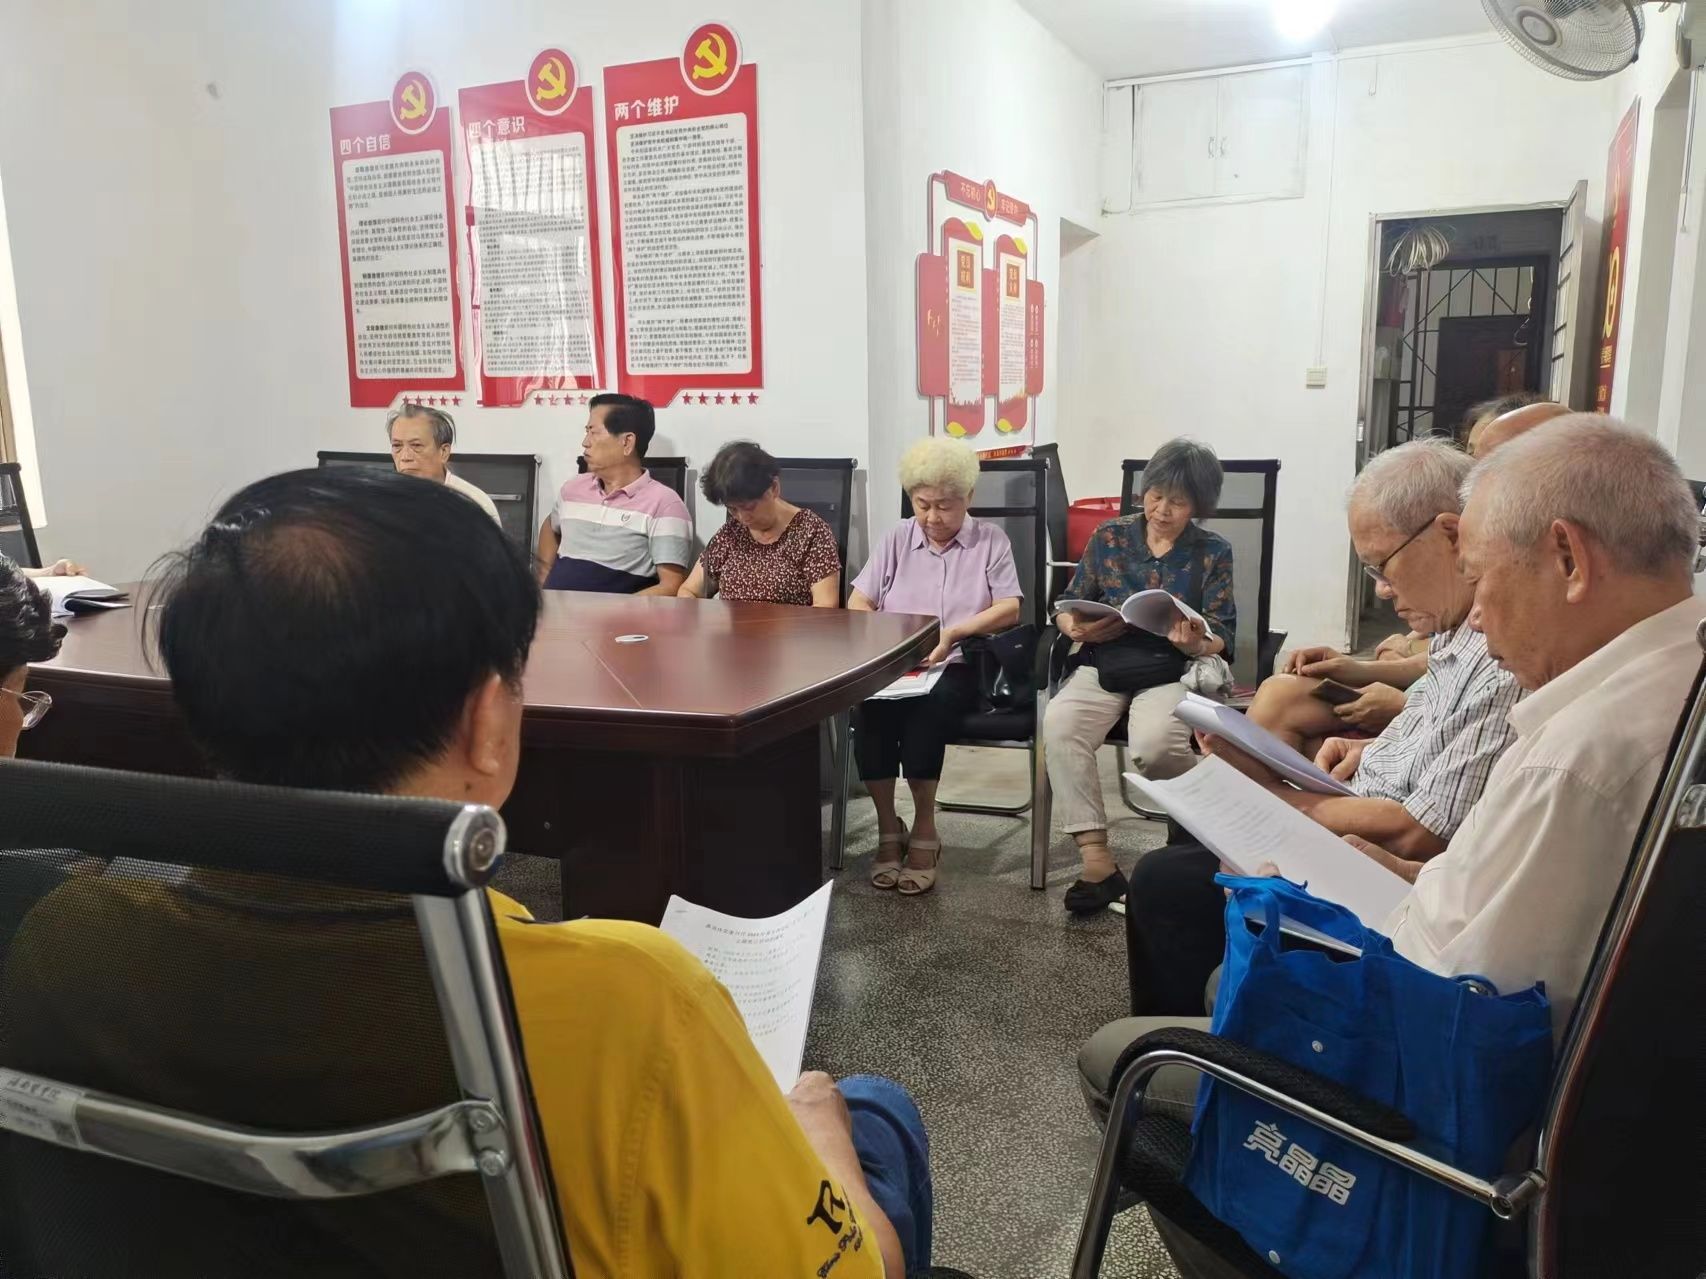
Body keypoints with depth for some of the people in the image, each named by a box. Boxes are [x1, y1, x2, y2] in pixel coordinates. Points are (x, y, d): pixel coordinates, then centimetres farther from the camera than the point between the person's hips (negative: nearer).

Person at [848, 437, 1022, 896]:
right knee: (867, 705, -31)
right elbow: (857, 603, 9)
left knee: (930, 705, -36)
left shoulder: (991, 540, 8)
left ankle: (924, 831, -20)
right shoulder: (896, 538, 14)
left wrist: (952, 633, -17)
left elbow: (1010, 609, -2)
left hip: (960, 667, -2)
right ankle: (887, 828, -17)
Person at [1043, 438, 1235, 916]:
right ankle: (1095, 860, -29)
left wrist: (1195, 643, -25)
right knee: (1059, 724, -30)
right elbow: (1066, 606, 10)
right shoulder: (1109, 536, 7)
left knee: (1153, 745, -34)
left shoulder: (1213, 552, 3)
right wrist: (1076, 627, -14)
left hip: (1173, 674, -2)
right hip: (1103, 666, 2)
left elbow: (1221, 638, -1)